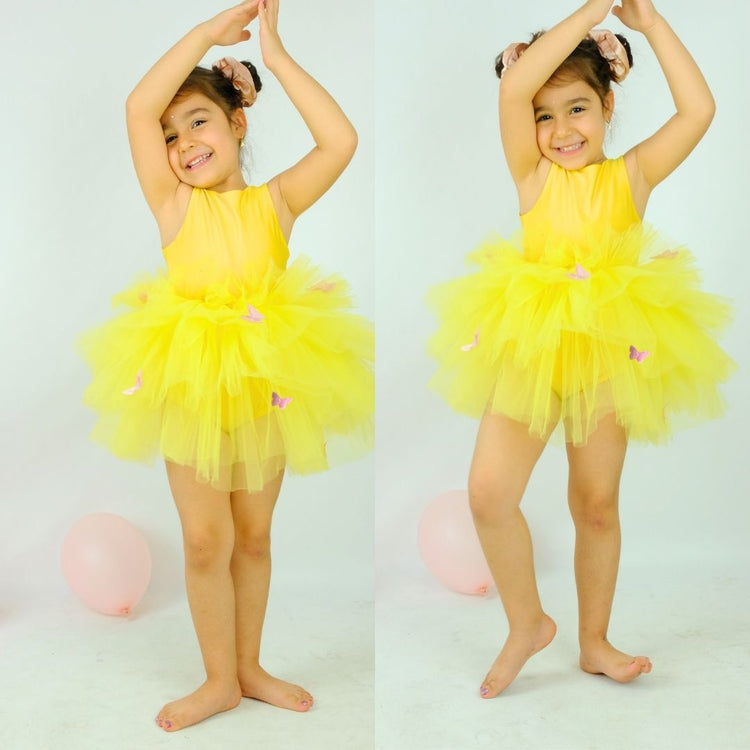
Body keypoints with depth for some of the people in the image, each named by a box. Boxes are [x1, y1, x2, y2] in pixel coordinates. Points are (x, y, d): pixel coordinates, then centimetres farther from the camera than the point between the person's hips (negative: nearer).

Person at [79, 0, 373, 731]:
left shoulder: (275, 201, 1)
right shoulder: (174, 204, -1)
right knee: (205, 540, 4)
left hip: (268, 381, 1)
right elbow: (137, 107, -13)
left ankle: (249, 666, 32)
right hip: (190, 381, -1)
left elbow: (340, 140, -13)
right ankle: (220, 679, 23)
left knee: (254, 537, 14)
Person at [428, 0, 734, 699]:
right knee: (488, 491, -11)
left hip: (610, 350, 0)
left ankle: (594, 641, 31)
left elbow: (698, 109, -8)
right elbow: (513, 88, -13)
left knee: (596, 505, 11)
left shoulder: (632, 174, 4)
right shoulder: (533, 175, 2)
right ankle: (527, 622, 15)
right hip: (527, 345, 0)